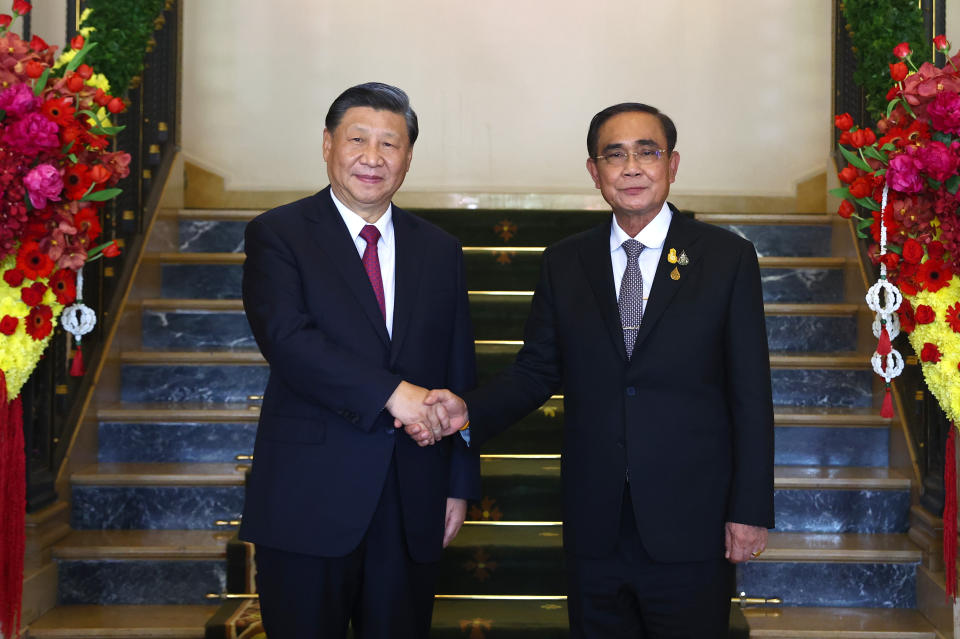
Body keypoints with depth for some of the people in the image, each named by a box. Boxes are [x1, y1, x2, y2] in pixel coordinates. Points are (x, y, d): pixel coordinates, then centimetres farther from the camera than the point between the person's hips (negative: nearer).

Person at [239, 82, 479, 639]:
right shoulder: (278, 234, -1)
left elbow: (461, 374, 12)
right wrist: (391, 393, -23)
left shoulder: (439, 250, 11)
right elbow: (287, 339, -17)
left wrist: (460, 484, 8)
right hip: (309, 499, -3)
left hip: (413, 506, 4)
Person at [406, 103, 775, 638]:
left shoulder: (728, 257, -2)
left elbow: (750, 393, -3)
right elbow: (537, 371, 9)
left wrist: (751, 512, -6)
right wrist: (468, 411, -10)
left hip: (690, 528, -2)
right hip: (595, 529, 3)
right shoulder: (565, 263, 6)